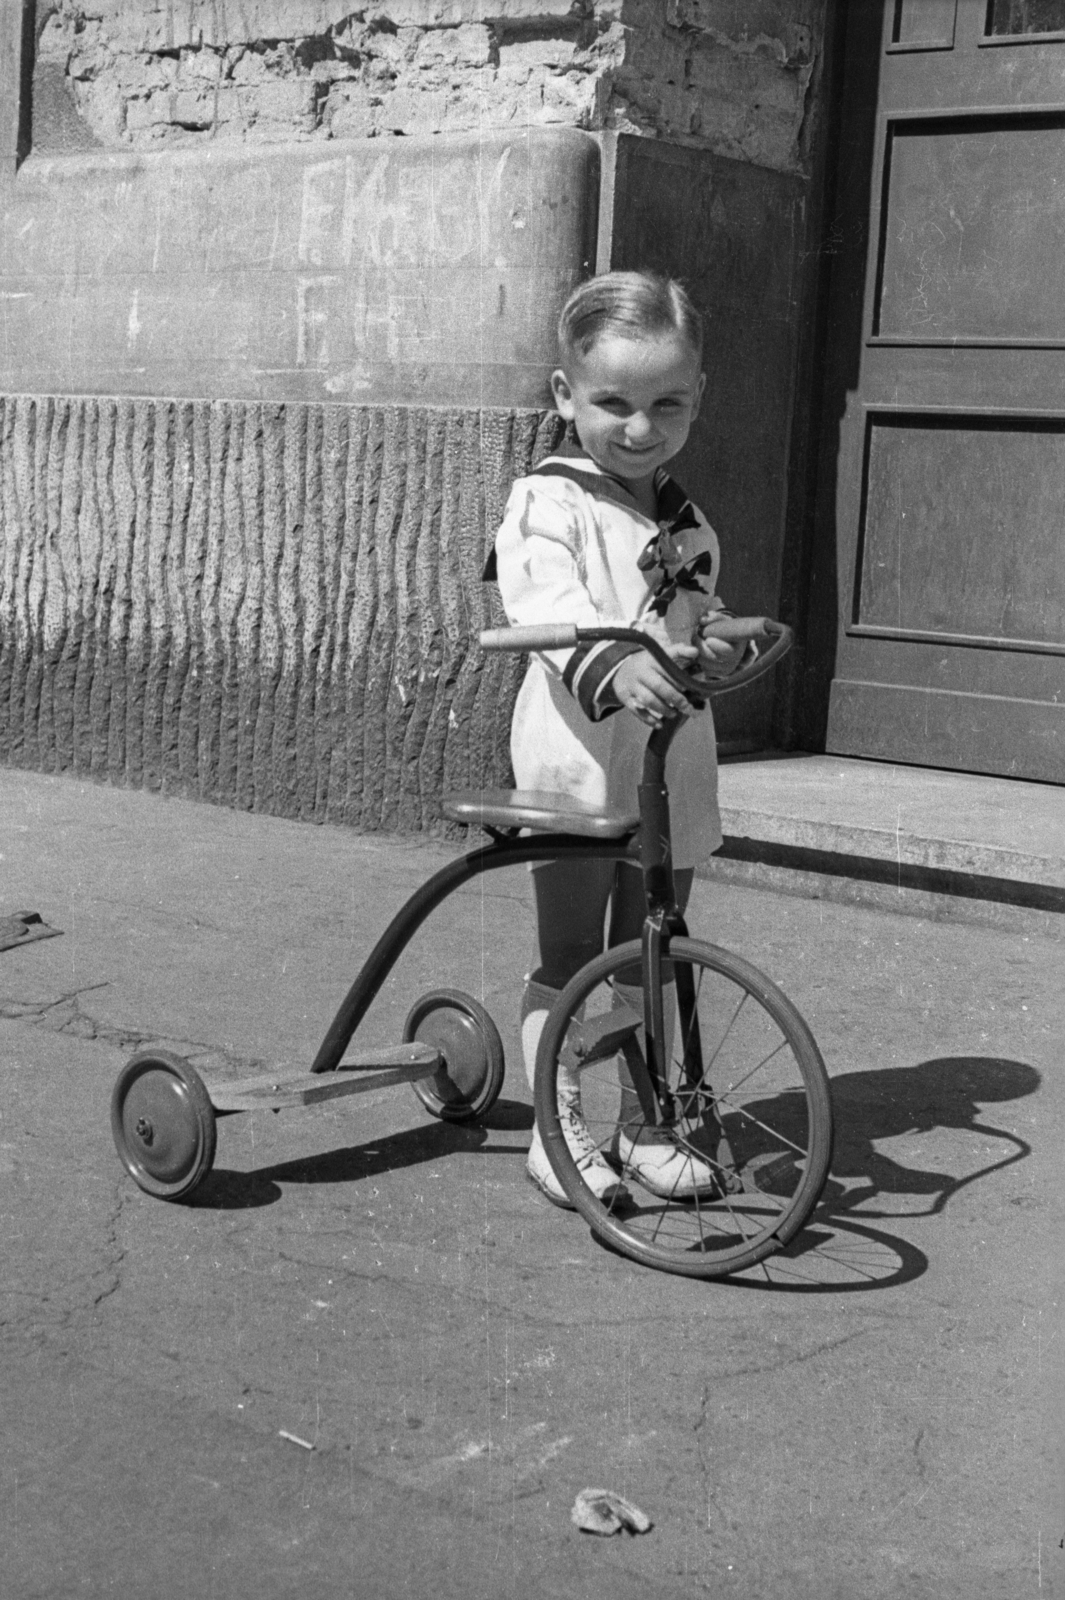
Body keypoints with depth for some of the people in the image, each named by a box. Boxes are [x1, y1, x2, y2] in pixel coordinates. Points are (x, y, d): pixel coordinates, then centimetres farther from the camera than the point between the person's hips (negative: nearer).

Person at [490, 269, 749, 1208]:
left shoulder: (688, 524, 13)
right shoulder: (548, 504, -8)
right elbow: (547, 607, -25)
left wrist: (715, 643, -5)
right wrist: (615, 665, -44)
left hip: (674, 767, 6)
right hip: (577, 766, -6)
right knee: (568, 957, 3)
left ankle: (643, 1126, 26)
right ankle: (559, 1130, 16)